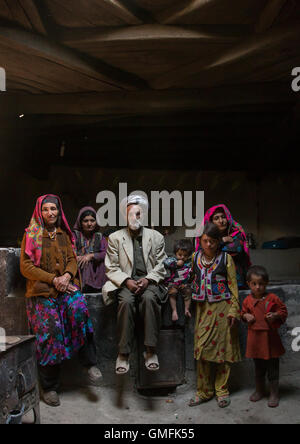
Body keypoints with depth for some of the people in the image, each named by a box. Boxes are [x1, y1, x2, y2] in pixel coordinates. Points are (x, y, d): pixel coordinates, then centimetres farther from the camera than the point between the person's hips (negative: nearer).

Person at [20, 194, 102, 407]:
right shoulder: (31, 235, 5)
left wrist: (67, 275, -9)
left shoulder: (64, 234, 17)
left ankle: (90, 363, -18)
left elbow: (72, 259, 14)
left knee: (79, 309, -28)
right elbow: (26, 266, -2)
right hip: (42, 290, -2)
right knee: (50, 330, -15)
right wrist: (52, 279, -11)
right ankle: (49, 387, 0)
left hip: (67, 286, 3)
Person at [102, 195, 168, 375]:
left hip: (149, 282, 0)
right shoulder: (115, 238, 12)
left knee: (149, 298, -34)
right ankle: (123, 354, -26)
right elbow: (112, 268, 5)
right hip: (125, 283, 0)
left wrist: (148, 279, -10)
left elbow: (161, 266, 8)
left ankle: (151, 351, -29)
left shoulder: (156, 237, 13)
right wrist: (127, 281, -12)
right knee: (126, 301, -33)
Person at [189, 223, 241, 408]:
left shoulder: (226, 258, -3)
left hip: (222, 308, -2)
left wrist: (233, 310, -6)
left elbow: (233, 285, -2)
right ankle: (204, 391, 16)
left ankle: (222, 390, 20)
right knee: (201, 348, 2)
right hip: (203, 308, 3)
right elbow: (192, 281, 12)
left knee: (223, 348, 5)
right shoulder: (195, 257, 5)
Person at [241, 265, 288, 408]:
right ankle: (259, 391, 36)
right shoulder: (248, 300, 0)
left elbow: (283, 311, -1)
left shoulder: (272, 298, -9)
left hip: (270, 338, -3)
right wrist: (246, 316, -7)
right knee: (258, 368, 19)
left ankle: (274, 394, 21)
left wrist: (276, 315, -19)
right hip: (255, 339, 3)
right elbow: (243, 313, 14)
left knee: (273, 368, 6)